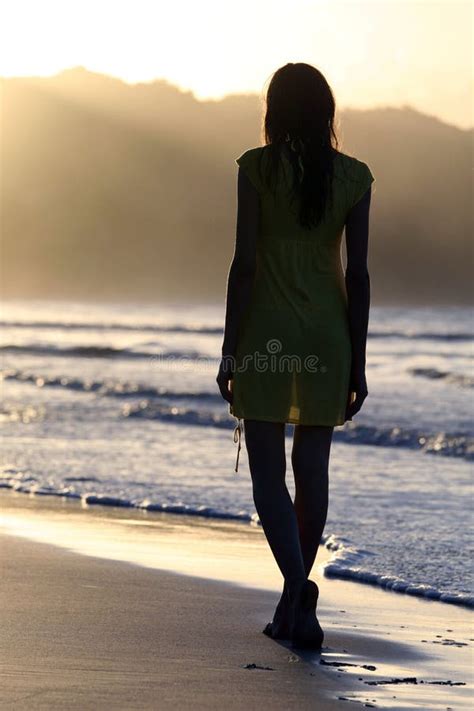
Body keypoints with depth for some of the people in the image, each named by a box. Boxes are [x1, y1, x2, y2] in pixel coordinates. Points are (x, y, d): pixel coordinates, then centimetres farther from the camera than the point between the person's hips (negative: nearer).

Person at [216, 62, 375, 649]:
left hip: (267, 331, -3)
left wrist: (230, 348, -3)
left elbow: (244, 262, -9)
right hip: (329, 334, 3)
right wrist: (357, 363, 6)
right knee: (312, 470, 12)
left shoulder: (257, 167, -6)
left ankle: (298, 585, -21)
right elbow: (358, 275, 1)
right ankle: (294, 609, 18)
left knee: (268, 473, 1)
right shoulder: (354, 176, 2)